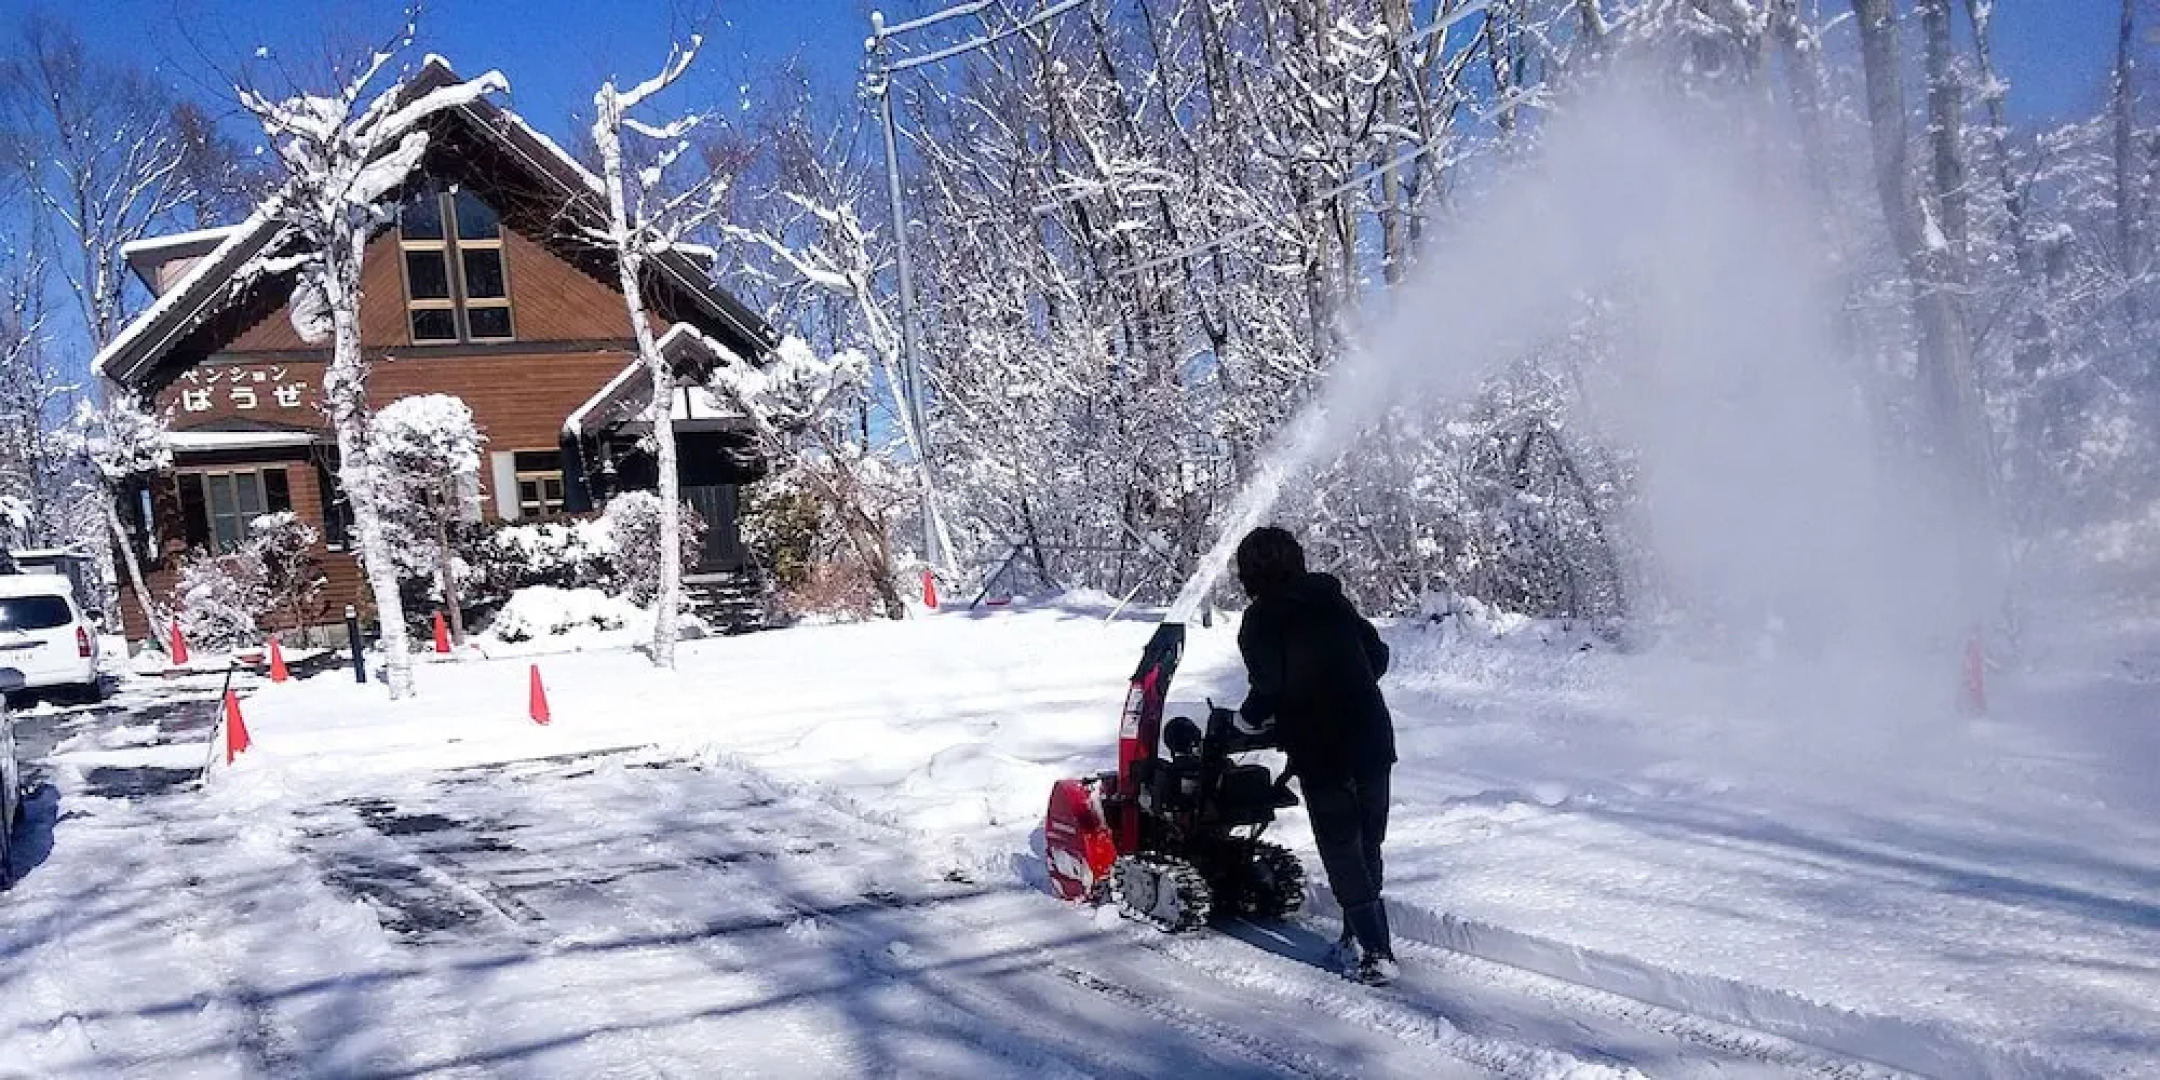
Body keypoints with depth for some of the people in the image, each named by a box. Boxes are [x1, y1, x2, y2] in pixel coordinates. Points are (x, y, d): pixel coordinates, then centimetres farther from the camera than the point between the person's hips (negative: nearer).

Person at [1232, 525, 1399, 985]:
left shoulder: (1260, 621, -6)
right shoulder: (1333, 602, 11)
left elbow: (1269, 686, -17)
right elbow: (1378, 654, 14)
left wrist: (1248, 718, 2)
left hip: (1322, 753, -6)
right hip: (1374, 741, 6)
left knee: (1343, 854, 2)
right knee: (1367, 848, 17)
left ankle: (1376, 953, -2)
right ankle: (1358, 937, 26)